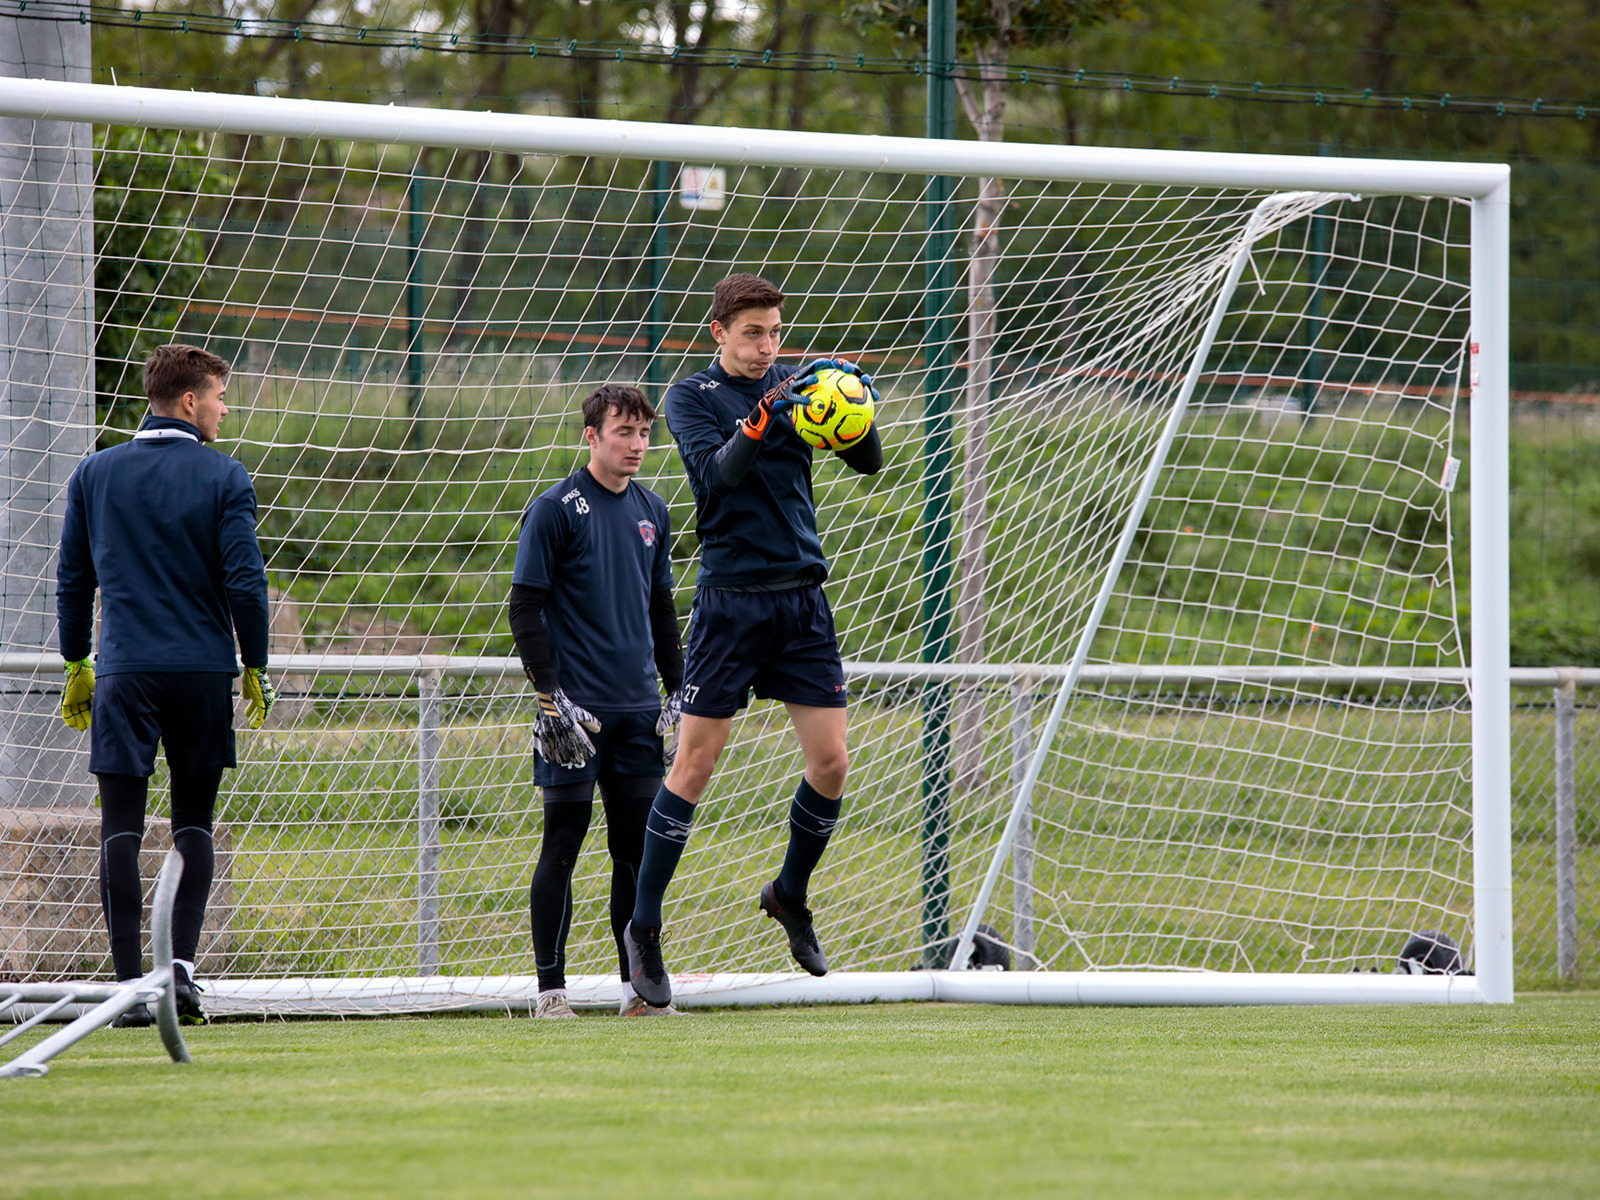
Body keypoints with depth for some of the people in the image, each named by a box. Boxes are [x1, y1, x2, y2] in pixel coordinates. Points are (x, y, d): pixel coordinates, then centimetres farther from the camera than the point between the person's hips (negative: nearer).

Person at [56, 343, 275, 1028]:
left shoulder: (94, 474, 6)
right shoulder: (223, 477, -2)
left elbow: (73, 579, 10)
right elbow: (246, 580, -6)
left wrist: (77, 665, 19)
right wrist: (256, 670, 5)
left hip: (123, 672, 1)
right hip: (203, 670, -1)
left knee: (121, 829, 0)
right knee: (194, 821, 12)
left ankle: (130, 985, -7)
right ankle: (182, 966, -1)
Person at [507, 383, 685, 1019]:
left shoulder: (651, 512, 13)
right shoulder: (554, 511, -5)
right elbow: (525, 609, -6)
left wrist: (676, 693, 15)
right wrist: (550, 696, -13)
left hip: (638, 707, 6)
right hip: (576, 707, -6)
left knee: (638, 846, 6)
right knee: (563, 842, -4)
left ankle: (640, 988, 12)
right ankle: (550, 990, 0)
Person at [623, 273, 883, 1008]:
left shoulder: (795, 387, 10)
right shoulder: (692, 397, -1)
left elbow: (868, 463, 3)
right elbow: (716, 473, -18)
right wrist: (761, 419, -35)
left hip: (802, 596, 4)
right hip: (730, 596, -4)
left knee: (831, 762, 0)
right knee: (695, 763, -4)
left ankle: (791, 894, 23)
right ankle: (644, 929, 4)